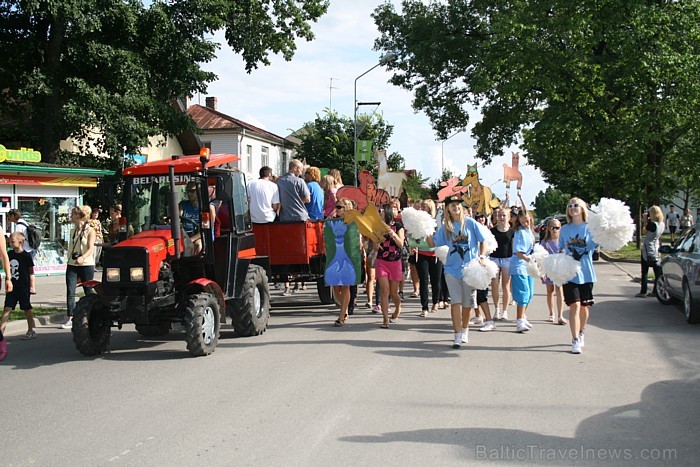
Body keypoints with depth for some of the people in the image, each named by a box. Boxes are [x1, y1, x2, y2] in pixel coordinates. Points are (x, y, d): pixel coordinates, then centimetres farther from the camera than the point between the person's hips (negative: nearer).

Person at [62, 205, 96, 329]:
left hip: (86, 265, -5)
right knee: (70, 292, -6)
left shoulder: (90, 231, -6)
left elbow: (90, 248, -15)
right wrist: (70, 259, 14)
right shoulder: (73, 231, 12)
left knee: (88, 292, 6)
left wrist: (82, 258, -32)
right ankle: (70, 319, -7)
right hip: (72, 265, 5)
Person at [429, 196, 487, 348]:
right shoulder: (445, 227, 5)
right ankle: (457, 337, -6)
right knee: (456, 302, -8)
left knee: (467, 304, 9)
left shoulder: (470, 222, -2)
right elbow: (433, 243, 7)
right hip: (452, 269, 1)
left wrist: (481, 257, -9)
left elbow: (483, 241, 3)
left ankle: (465, 330, 32)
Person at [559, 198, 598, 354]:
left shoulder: (590, 228, 1)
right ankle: (575, 340, -10)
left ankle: (581, 332, 35)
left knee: (585, 306, 11)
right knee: (574, 305, -11)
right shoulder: (564, 229, 6)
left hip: (586, 273, 0)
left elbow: (598, 244, -8)